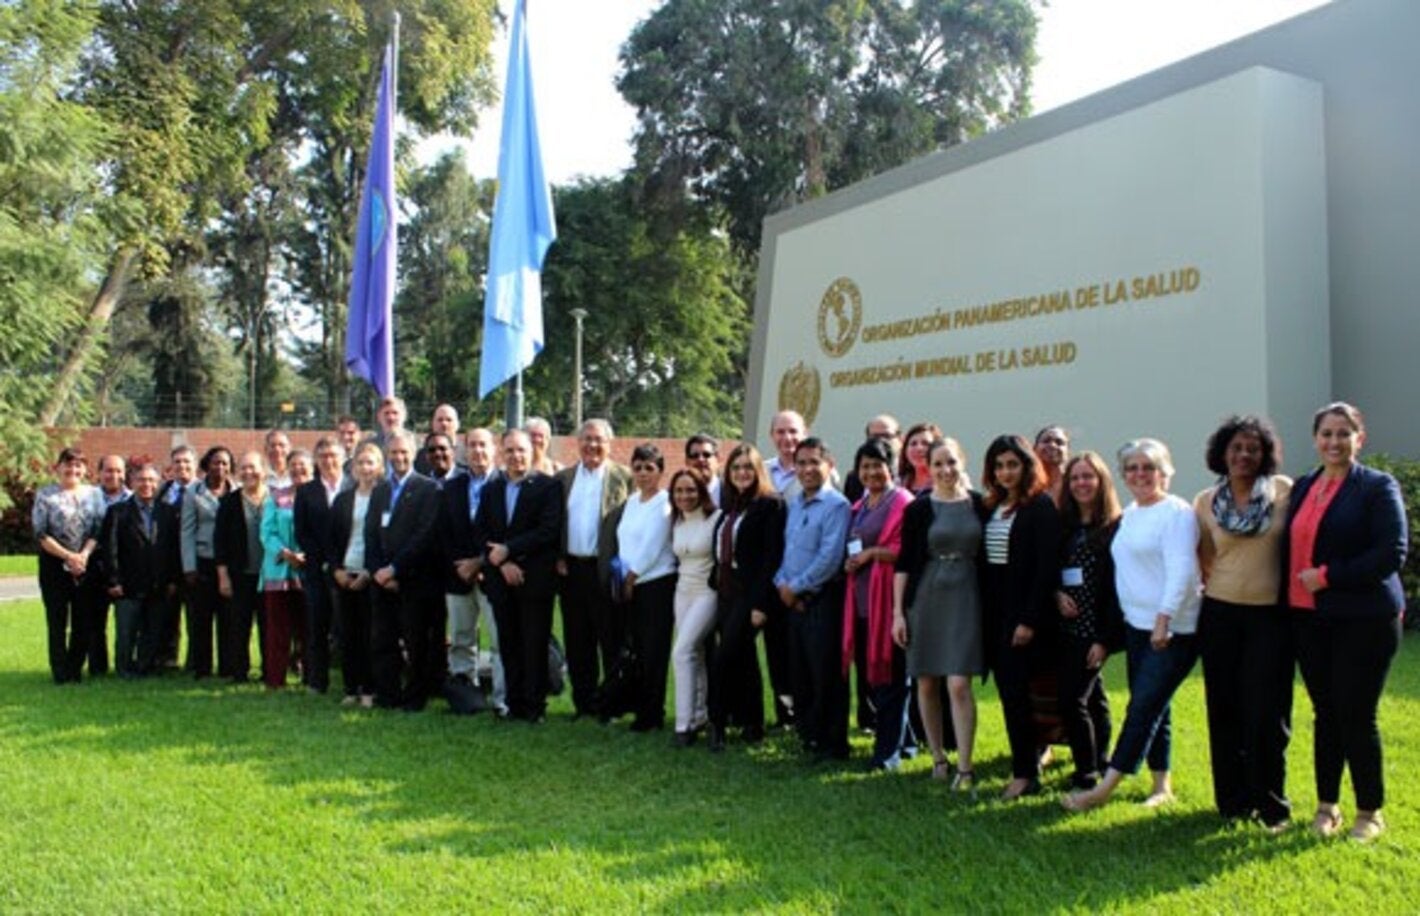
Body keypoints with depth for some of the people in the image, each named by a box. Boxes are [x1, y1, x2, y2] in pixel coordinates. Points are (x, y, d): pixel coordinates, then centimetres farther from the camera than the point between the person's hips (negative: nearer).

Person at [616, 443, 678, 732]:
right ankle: (642, 708, 18)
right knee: (639, 649, 9)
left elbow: (651, 548, -13)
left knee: (655, 651, -2)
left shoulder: (664, 503, -8)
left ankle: (652, 715, 6)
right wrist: (624, 577, 6)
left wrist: (631, 577, -7)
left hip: (658, 583, -7)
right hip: (631, 586, 7)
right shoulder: (631, 501, 14)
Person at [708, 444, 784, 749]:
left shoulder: (770, 505, -9)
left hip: (750, 594, -8)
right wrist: (717, 590, 11)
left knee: (723, 658, -11)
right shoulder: (730, 506, 14)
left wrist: (760, 603, -18)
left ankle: (717, 723, 1)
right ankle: (751, 725, 22)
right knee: (743, 661, 13)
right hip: (726, 593, 8)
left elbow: (772, 556, -14)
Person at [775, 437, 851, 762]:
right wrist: (782, 583, 0)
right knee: (799, 673, 14)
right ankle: (808, 736, 26)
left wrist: (796, 587, -12)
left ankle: (832, 744, 9)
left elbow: (830, 557, -19)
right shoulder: (793, 504, 14)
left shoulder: (836, 505, -12)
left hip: (822, 600, -8)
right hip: (793, 600, 8)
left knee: (826, 677, -1)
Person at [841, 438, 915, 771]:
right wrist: (849, 561, 7)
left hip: (887, 599, -8)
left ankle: (889, 750, 7)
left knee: (889, 675, -2)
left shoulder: (903, 503, -7)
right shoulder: (858, 506, 19)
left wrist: (872, 553, -13)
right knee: (867, 672, 10)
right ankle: (901, 738, 25)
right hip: (861, 599, 8)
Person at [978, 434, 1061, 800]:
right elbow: (982, 561, 12)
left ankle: (1026, 773, 2)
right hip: (994, 611, 7)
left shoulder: (1041, 507, -8)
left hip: (1023, 612, -7)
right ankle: (1033, 749, 21)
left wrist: (1030, 620, -17)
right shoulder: (988, 507, 12)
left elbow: (1047, 568, -13)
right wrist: (982, 613, 6)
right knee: (1007, 689, 9)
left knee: (1015, 690, -7)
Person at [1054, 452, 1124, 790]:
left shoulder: (1116, 528, -9)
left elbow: (1117, 587, -12)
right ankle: (1099, 765, 27)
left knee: (1072, 699, -9)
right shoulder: (1064, 527, 9)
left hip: (1093, 629, -6)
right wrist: (1056, 594, -7)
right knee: (1092, 698, 16)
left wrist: (1105, 638, -15)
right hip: (1067, 627, 6)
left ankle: (1087, 774, 4)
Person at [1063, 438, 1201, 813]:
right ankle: (1162, 785, 24)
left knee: (1144, 708, -6)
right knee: (1152, 709, 13)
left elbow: (1181, 569, -19)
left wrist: (1163, 619, -25)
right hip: (1137, 625, 8)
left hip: (1173, 630, -8)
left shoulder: (1177, 513, -11)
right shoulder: (1129, 515, 14)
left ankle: (1104, 788, -6)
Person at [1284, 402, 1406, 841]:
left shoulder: (1378, 487, -6)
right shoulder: (1302, 487, 12)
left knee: (1357, 716, 1)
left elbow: (1393, 553, -15)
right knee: (1326, 714, 12)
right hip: (1308, 617, 5)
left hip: (1363, 619, -5)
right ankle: (1327, 805, 24)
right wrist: (1290, 593, 4)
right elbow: (1291, 548, 16)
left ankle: (1370, 813, 17)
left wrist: (1328, 575, -18)